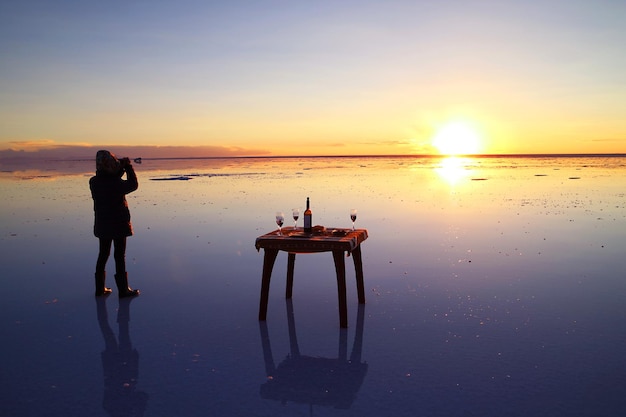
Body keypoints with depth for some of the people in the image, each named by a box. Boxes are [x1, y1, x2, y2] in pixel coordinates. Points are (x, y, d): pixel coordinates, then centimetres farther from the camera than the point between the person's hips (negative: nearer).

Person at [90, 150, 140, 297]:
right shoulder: (116, 184, -22)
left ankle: (100, 288, 25)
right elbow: (133, 184, -8)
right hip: (118, 224, -6)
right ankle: (123, 290, 9)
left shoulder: (94, 182, -3)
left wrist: (121, 168, 5)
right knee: (120, 256, 2)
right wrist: (128, 167, -3)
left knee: (103, 254, 17)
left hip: (102, 224, 6)